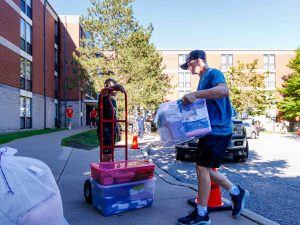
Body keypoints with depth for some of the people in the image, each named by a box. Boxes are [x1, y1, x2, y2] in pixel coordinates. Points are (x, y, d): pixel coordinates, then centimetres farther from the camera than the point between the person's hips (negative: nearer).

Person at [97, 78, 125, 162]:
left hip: (113, 130, 8)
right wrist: (115, 86, -50)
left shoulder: (114, 101, 16)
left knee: (110, 155, 12)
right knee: (107, 155, -9)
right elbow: (104, 91, -33)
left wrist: (118, 131, 20)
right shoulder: (104, 98, -6)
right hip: (105, 130, -8)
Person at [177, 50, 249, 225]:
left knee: (202, 168, -5)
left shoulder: (213, 73, -10)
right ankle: (237, 193, 29)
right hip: (210, 130, 10)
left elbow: (224, 90, -32)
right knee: (205, 168, 14)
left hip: (218, 130, -10)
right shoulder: (203, 79, 19)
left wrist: (195, 94, -35)